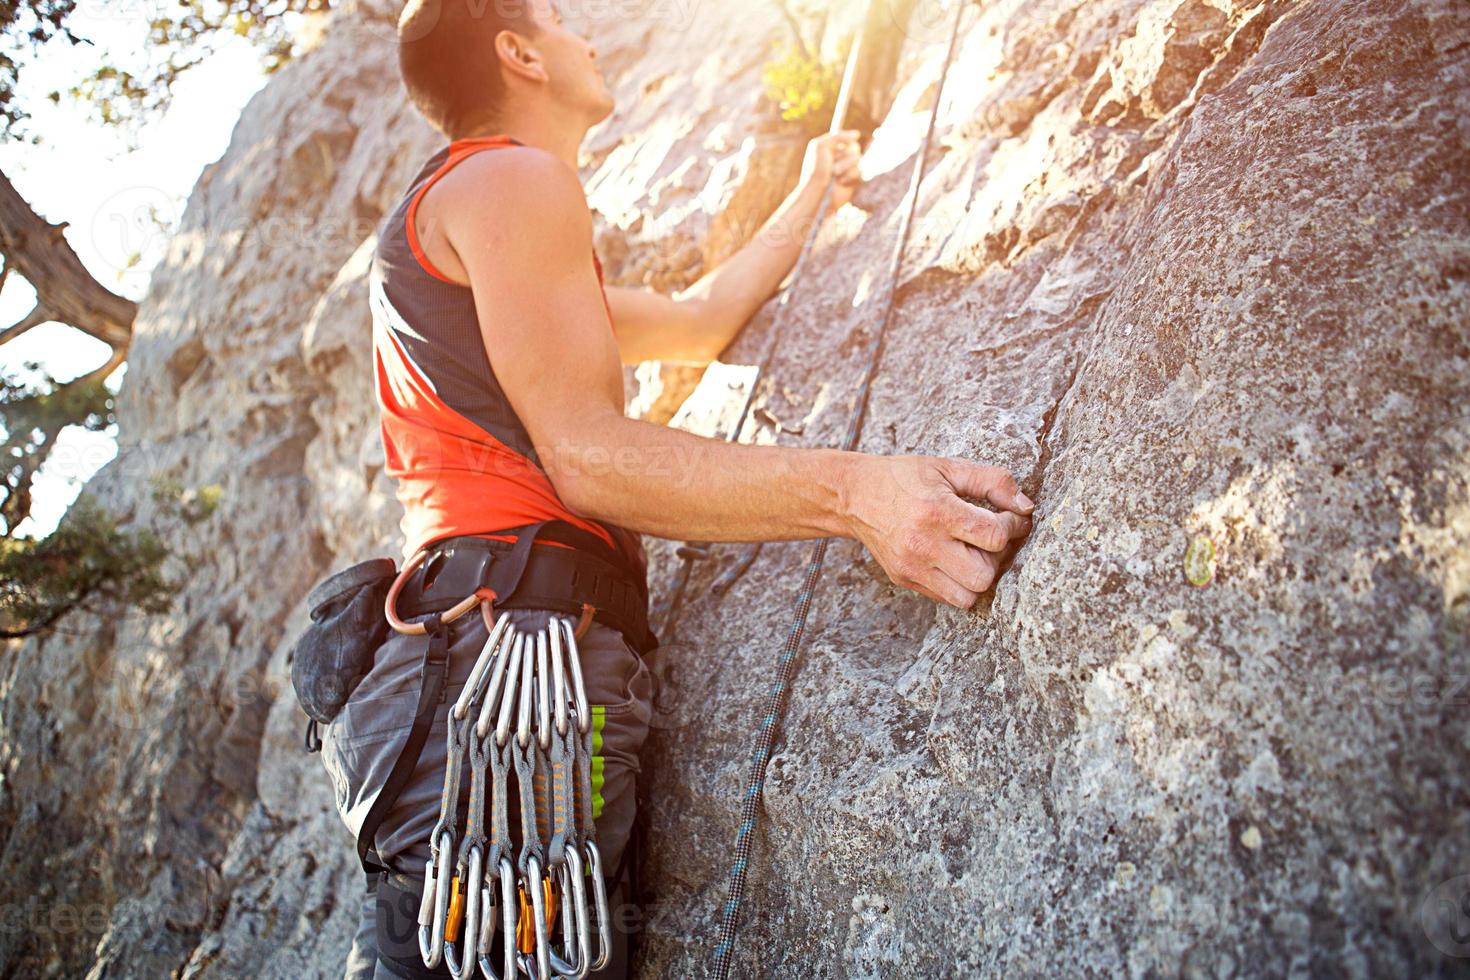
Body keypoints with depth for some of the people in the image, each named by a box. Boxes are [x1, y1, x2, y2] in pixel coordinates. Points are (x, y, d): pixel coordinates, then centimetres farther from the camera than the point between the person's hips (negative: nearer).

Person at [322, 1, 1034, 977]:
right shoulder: (515, 177, 2)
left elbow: (698, 321, 40)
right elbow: (585, 456, -11)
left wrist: (812, 198, 52)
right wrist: (853, 490, -20)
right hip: (513, 641, -9)